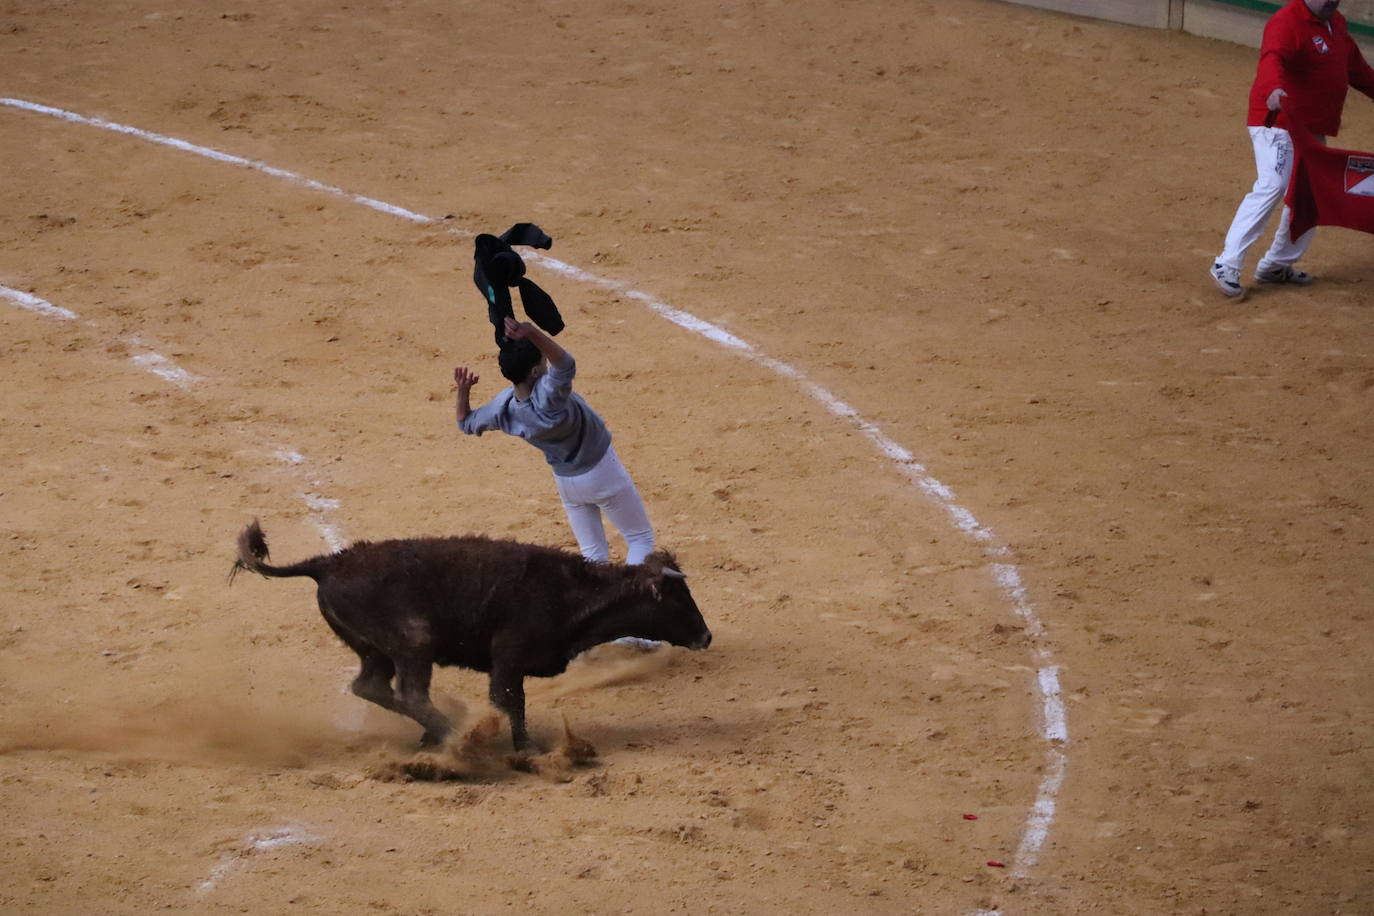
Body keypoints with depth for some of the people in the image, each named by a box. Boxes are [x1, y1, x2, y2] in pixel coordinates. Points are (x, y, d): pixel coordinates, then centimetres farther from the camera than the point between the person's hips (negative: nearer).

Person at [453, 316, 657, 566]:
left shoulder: (504, 407, -19)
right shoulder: (547, 397, -38)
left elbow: (467, 423, -1)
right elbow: (565, 365, -59)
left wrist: (463, 391, -14)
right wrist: (532, 334, -73)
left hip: (566, 481, 6)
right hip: (601, 474, -6)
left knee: (593, 555, 20)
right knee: (641, 539, 11)